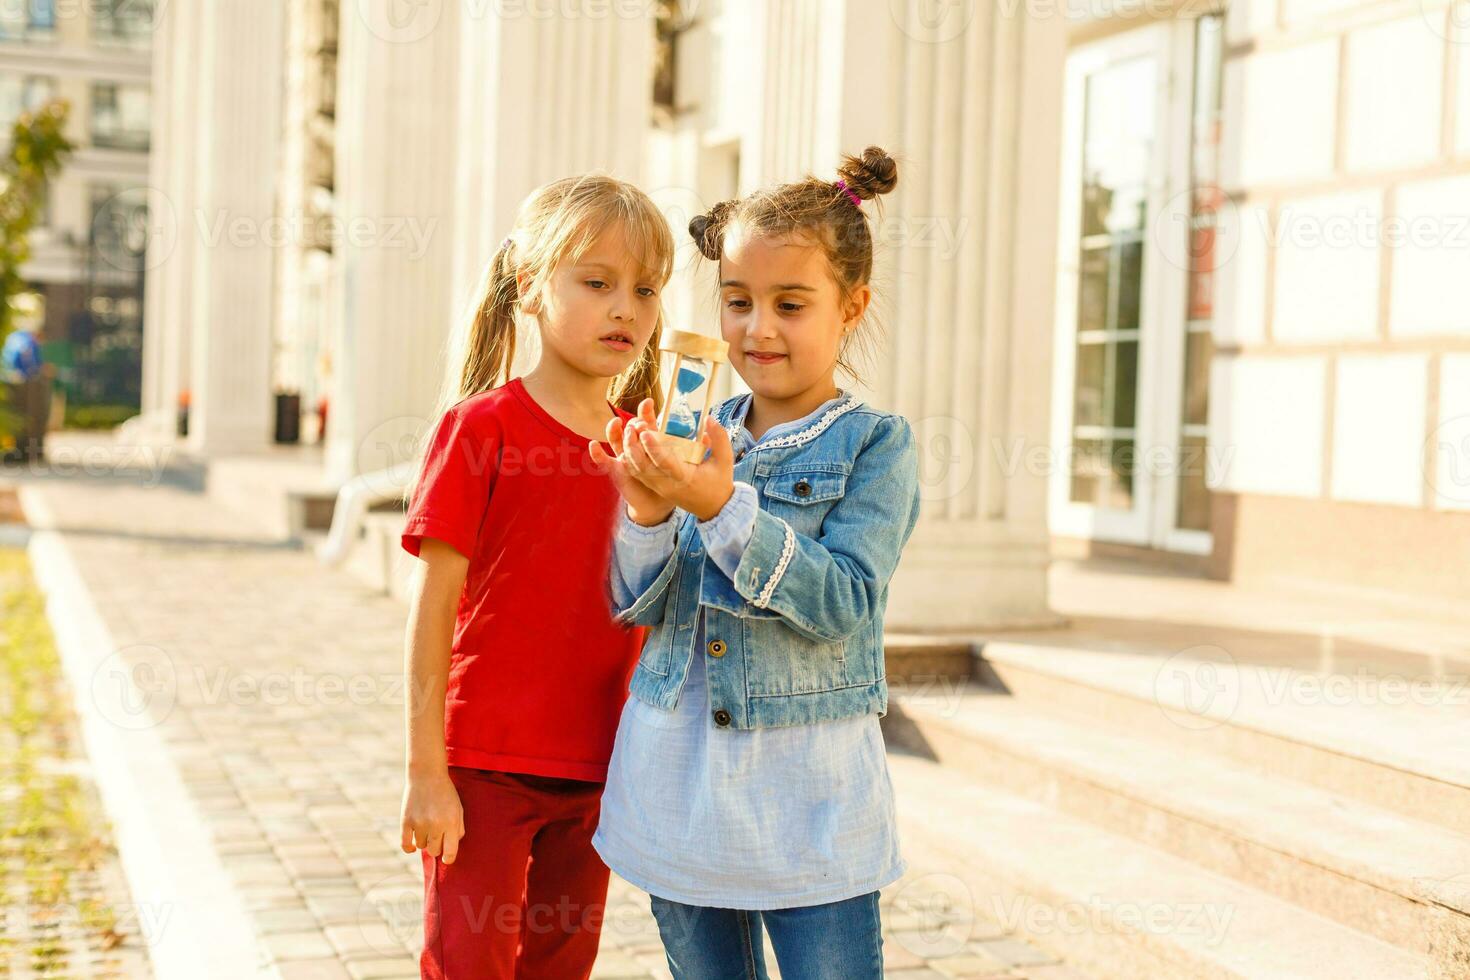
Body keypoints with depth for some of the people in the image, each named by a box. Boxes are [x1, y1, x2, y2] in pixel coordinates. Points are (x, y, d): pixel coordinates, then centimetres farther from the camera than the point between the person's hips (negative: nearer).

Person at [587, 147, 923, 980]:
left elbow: (842, 605, -18)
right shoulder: (696, 436, 5)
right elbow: (634, 608, 4)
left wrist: (722, 507, -26)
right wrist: (648, 515, -16)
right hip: (677, 780, 5)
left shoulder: (875, 444, -6)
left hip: (808, 795, -4)